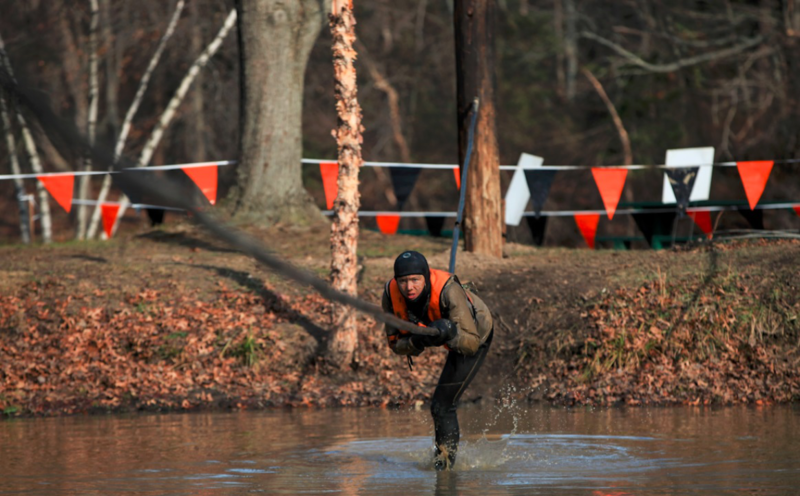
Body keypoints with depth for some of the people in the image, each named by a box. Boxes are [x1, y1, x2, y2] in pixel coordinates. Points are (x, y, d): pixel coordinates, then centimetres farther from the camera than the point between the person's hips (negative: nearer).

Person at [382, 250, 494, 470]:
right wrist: (415, 343, -39)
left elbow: (472, 342, -39)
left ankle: (447, 452, 8)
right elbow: (395, 343, -18)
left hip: (476, 332, -6)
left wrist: (450, 333, -59)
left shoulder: (449, 290, -42)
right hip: (453, 336, 6)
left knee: (441, 404, -11)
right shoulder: (391, 295, -28)